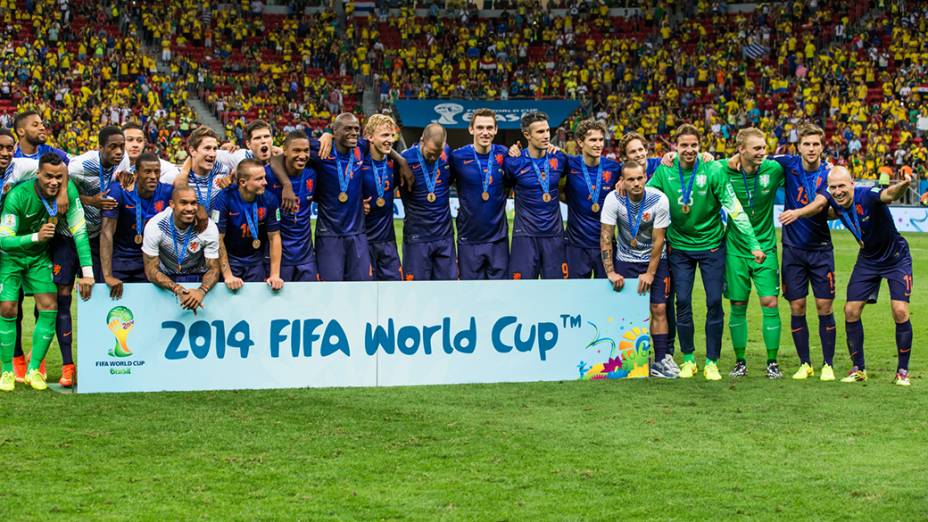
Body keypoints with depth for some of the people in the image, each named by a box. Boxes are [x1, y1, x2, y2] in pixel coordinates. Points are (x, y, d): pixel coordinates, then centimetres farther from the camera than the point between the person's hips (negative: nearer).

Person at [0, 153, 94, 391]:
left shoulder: (68, 191, -20)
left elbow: (79, 231, -16)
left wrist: (87, 273, -20)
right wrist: (36, 236, -44)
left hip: (39, 256, 3)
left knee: (49, 308, -8)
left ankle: (33, 370, 3)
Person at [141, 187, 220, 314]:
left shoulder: (208, 227, -18)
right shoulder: (155, 226, -21)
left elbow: (213, 268, -14)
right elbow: (151, 270, -20)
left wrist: (202, 291, -38)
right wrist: (177, 289, -39)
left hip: (197, 277, 0)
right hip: (166, 278, 0)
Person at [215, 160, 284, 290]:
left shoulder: (269, 200, -14)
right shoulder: (225, 199, -21)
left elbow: (274, 237, -7)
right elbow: (219, 238, -17)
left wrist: (275, 275, -13)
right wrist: (228, 276, -19)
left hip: (256, 259, 2)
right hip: (230, 258, -2)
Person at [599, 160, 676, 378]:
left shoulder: (659, 200, -18)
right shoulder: (614, 199, -17)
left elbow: (658, 241, -12)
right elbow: (605, 237, -13)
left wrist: (650, 274, -12)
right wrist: (610, 272, -16)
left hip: (655, 260, 0)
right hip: (626, 260, 0)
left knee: (659, 309, -7)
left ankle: (661, 360, -2)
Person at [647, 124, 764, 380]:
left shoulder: (713, 170, -14)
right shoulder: (664, 171, -7)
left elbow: (734, 208, -13)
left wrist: (753, 243, -14)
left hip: (711, 245, -2)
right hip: (679, 246, 2)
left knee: (714, 302, -2)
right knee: (683, 303, 0)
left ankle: (712, 362, 7)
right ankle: (688, 359, 14)